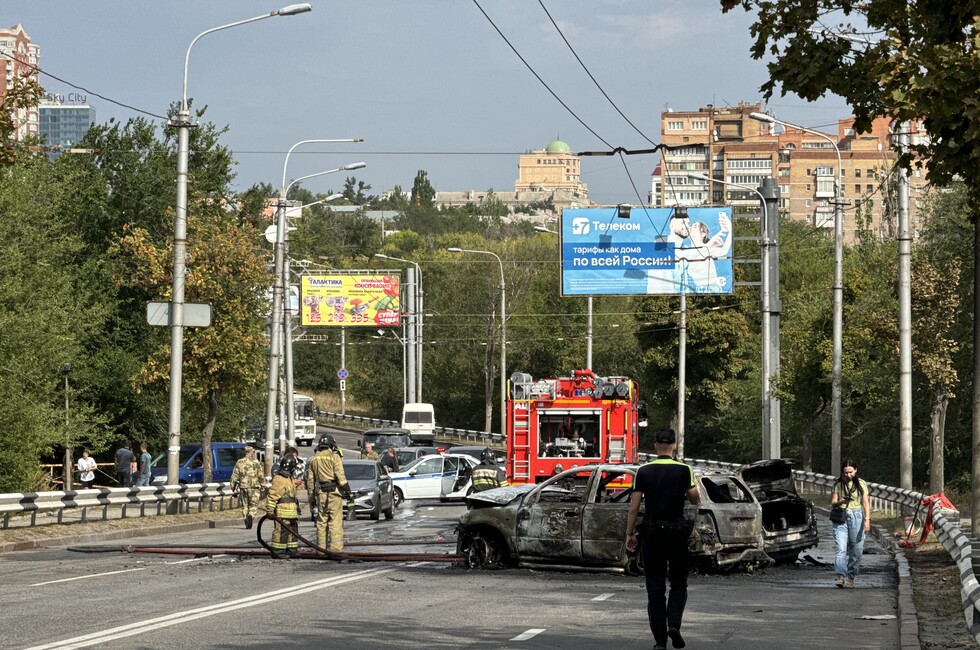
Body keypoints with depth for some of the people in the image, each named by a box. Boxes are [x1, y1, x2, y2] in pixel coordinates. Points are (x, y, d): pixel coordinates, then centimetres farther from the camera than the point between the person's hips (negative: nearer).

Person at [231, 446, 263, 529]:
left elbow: (234, 475, 5)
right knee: (254, 505, 3)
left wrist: (233, 486, 12)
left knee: (245, 505, 13)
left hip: (243, 487, 2)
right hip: (254, 487, -2)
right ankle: (251, 516, -23)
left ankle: (246, 521, 11)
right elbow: (260, 475, -5)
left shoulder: (239, 462, 5)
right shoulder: (256, 462, -2)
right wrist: (262, 485, 5)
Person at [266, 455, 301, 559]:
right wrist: (269, 510, -20)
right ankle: (278, 552, -4)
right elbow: (272, 496, -19)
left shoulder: (289, 478, 18)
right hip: (282, 512, -10)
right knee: (281, 531, -8)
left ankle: (292, 550, 24)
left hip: (291, 512, 10)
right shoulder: (278, 479, -16)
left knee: (292, 531, 15)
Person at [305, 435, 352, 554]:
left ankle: (321, 547, 12)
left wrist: (311, 497, 18)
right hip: (334, 491, -5)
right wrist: (347, 490, -7)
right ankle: (335, 547, -8)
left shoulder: (314, 459, 10)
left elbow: (310, 480, 13)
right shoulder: (334, 457, -6)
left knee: (321, 521, 11)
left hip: (320, 493, 5)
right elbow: (340, 476, -13)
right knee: (336, 521, -3)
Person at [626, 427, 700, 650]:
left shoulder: (644, 471, -1)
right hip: (677, 531, -1)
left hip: (652, 533, 1)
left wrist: (630, 534, 6)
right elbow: (695, 500, -1)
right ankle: (674, 623, -11)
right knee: (678, 584, 13)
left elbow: (634, 507, -2)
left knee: (655, 587, 5)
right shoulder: (683, 470, -4)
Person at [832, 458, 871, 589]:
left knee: (856, 550, 0)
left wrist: (867, 520, -10)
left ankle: (850, 578, 9)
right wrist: (842, 502, -17)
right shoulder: (837, 484, 6)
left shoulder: (861, 484, 4)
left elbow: (866, 503, 1)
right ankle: (840, 576, -23)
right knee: (841, 549, -13)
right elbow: (833, 503, 5)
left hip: (856, 516, 1)